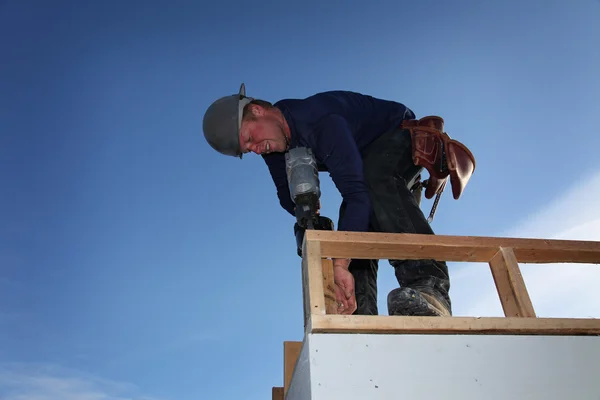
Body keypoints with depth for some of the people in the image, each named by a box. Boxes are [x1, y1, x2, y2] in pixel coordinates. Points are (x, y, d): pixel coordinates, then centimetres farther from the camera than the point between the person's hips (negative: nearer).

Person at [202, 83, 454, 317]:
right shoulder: (272, 144, -11)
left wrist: (340, 265, -53)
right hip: (368, 159, 8)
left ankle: (428, 287, -49)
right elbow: (288, 196, -2)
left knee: (375, 179, -38)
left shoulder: (321, 122, -38)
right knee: (357, 223, -10)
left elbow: (356, 192, -46)